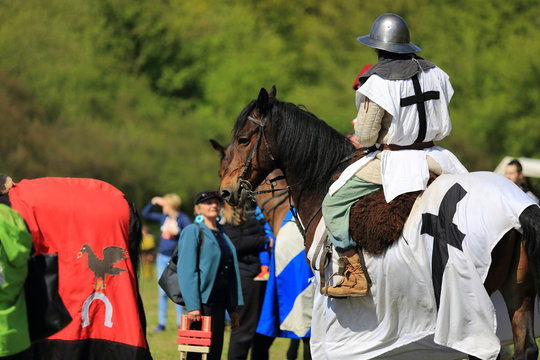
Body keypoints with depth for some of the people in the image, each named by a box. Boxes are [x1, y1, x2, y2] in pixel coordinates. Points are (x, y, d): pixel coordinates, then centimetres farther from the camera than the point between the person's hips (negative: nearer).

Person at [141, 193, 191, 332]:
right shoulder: (163, 217, 7)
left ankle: (180, 322, 6)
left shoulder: (183, 219, -7)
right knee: (162, 291, 5)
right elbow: (145, 214, 14)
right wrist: (153, 202, 4)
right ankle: (161, 323, 9)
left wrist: (176, 232, -18)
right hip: (162, 258, 5)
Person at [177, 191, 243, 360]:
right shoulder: (192, 232, -5)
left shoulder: (222, 235, 17)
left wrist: (233, 308, 14)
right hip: (201, 302, -7)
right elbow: (186, 270, -12)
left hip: (219, 302, 7)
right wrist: (192, 306, -20)